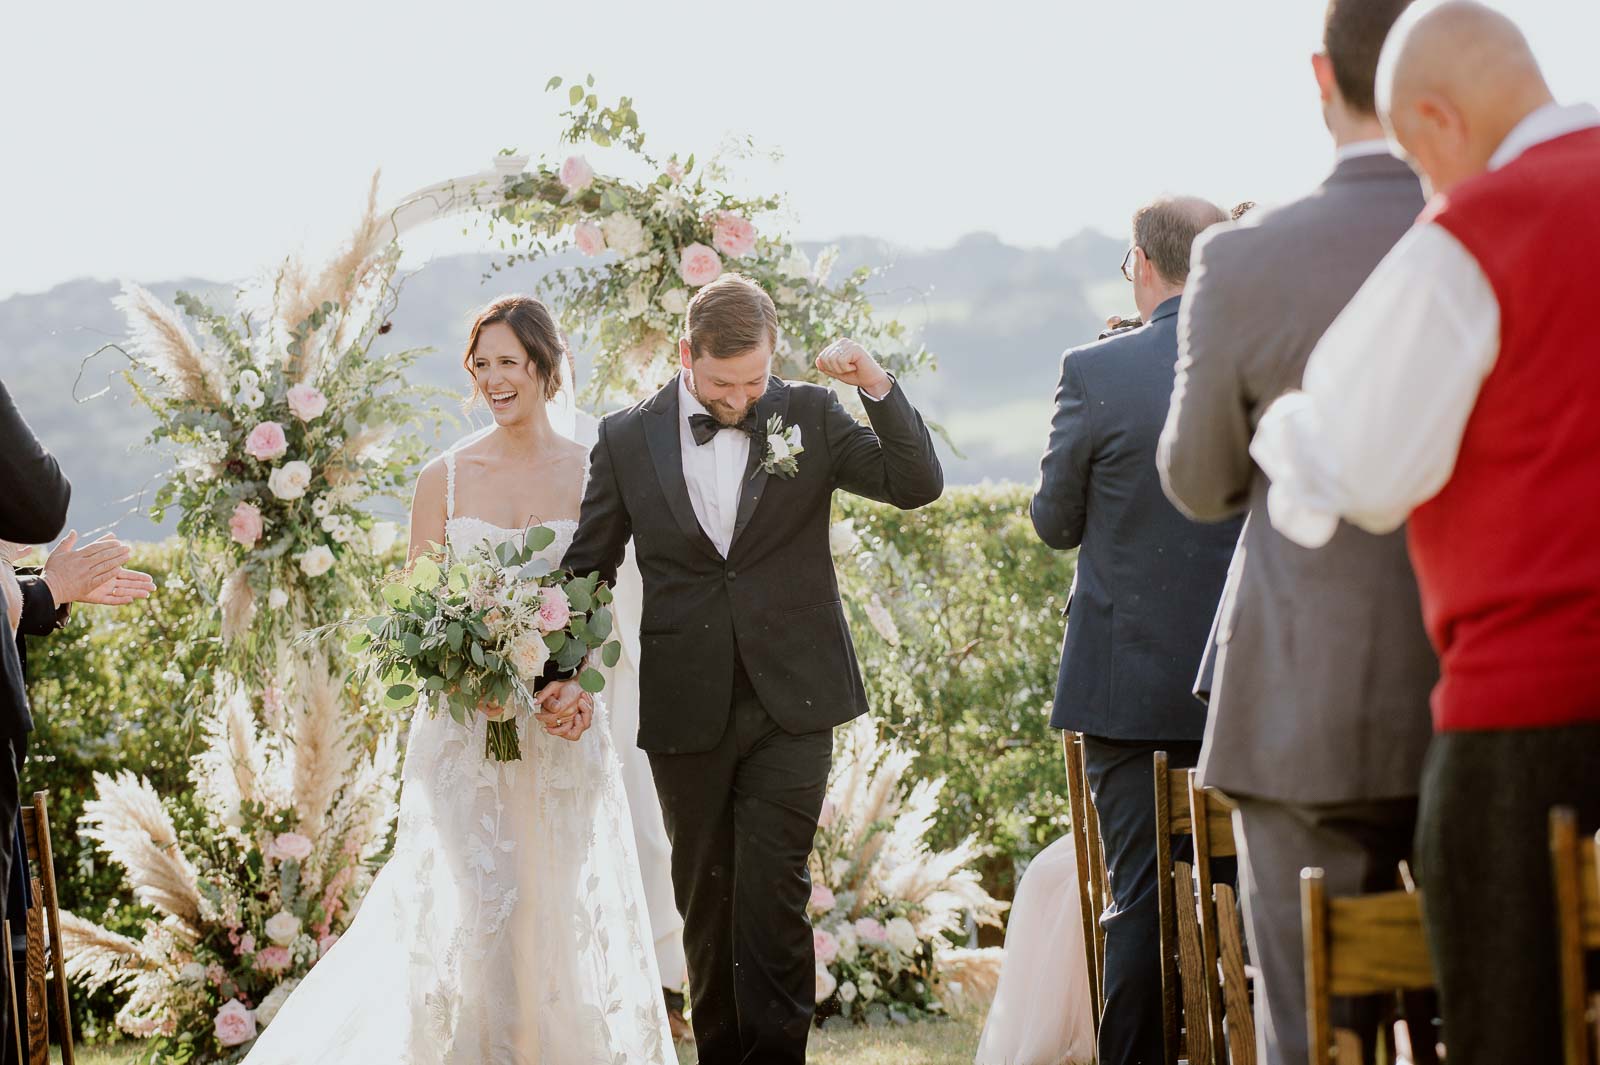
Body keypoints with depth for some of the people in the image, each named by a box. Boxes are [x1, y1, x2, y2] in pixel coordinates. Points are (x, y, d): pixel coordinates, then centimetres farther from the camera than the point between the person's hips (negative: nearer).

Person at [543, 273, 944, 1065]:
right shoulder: (627, 440, 3)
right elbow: (589, 566, 9)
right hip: (686, 710, 2)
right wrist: (567, 670, -4)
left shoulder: (809, 417, 1)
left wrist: (879, 388, -19)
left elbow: (917, 485, -5)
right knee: (705, 901, 10)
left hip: (790, 702, -2)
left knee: (773, 892, -8)